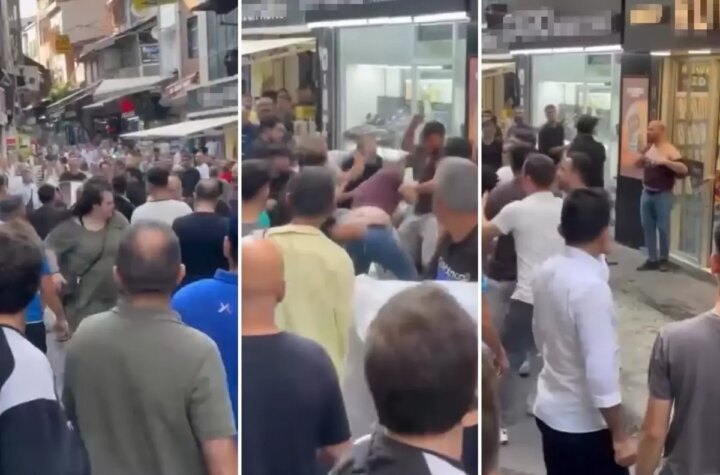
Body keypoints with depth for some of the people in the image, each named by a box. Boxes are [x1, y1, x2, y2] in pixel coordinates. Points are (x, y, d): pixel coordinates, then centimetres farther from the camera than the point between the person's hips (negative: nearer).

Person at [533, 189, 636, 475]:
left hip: (551, 410, 8)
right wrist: (620, 436, -19)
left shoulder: (546, 271, -1)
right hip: (585, 422, -8)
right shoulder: (591, 287, -26)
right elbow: (601, 371, -26)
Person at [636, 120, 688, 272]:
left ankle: (664, 259, 16)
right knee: (648, 227, 7)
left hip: (663, 195, -7)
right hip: (647, 193, 7)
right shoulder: (649, 148, 8)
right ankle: (652, 259, 14)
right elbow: (638, 164, 21)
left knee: (663, 228, 2)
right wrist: (642, 158, -1)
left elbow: (684, 170, -21)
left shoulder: (669, 150, -13)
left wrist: (666, 162, -31)